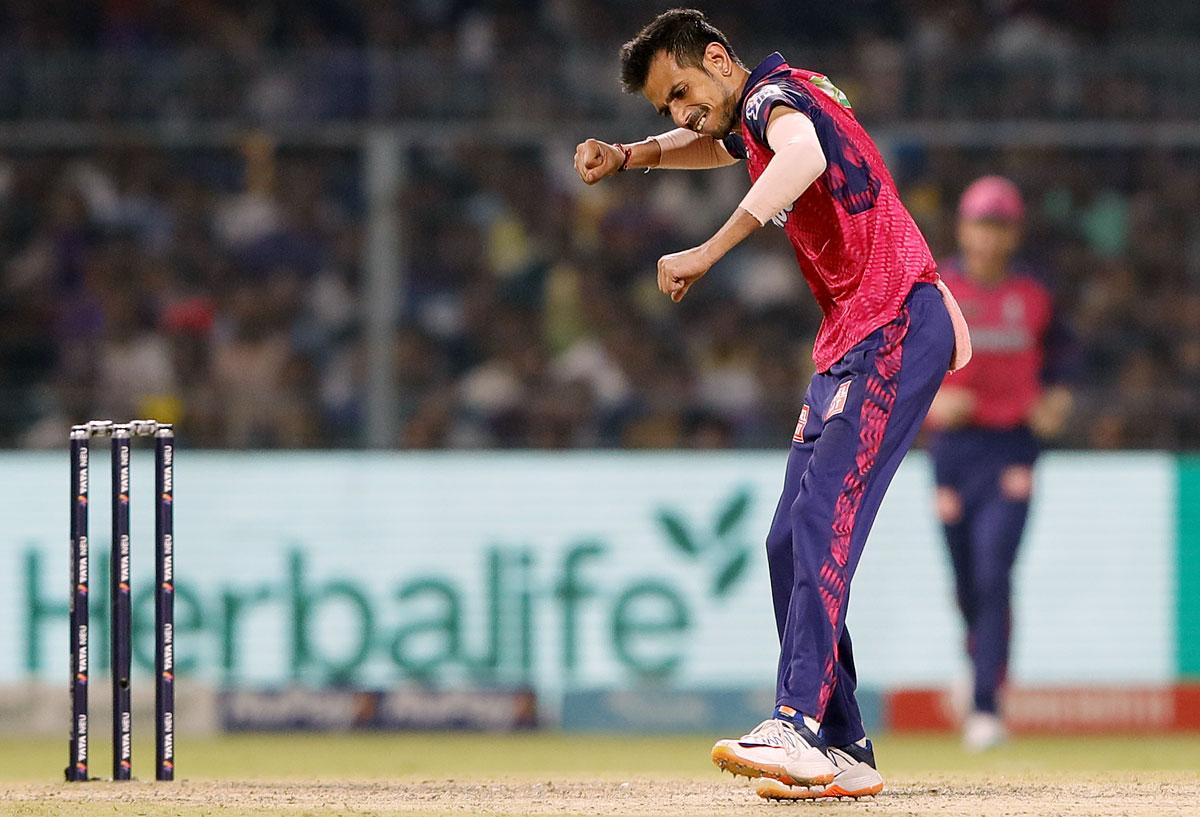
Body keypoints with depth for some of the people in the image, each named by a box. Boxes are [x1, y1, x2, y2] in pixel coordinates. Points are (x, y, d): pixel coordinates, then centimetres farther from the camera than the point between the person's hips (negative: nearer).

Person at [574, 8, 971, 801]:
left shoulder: (776, 92, -11)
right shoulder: (758, 114, 19)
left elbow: (804, 155, -35)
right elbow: (716, 145, 44)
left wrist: (709, 252, -41)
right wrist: (629, 157, 23)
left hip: (895, 327, -11)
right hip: (850, 343, 11)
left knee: (825, 521, -22)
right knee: (793, 542, 8)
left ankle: (799, 726, -33)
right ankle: (843, 753, 7)